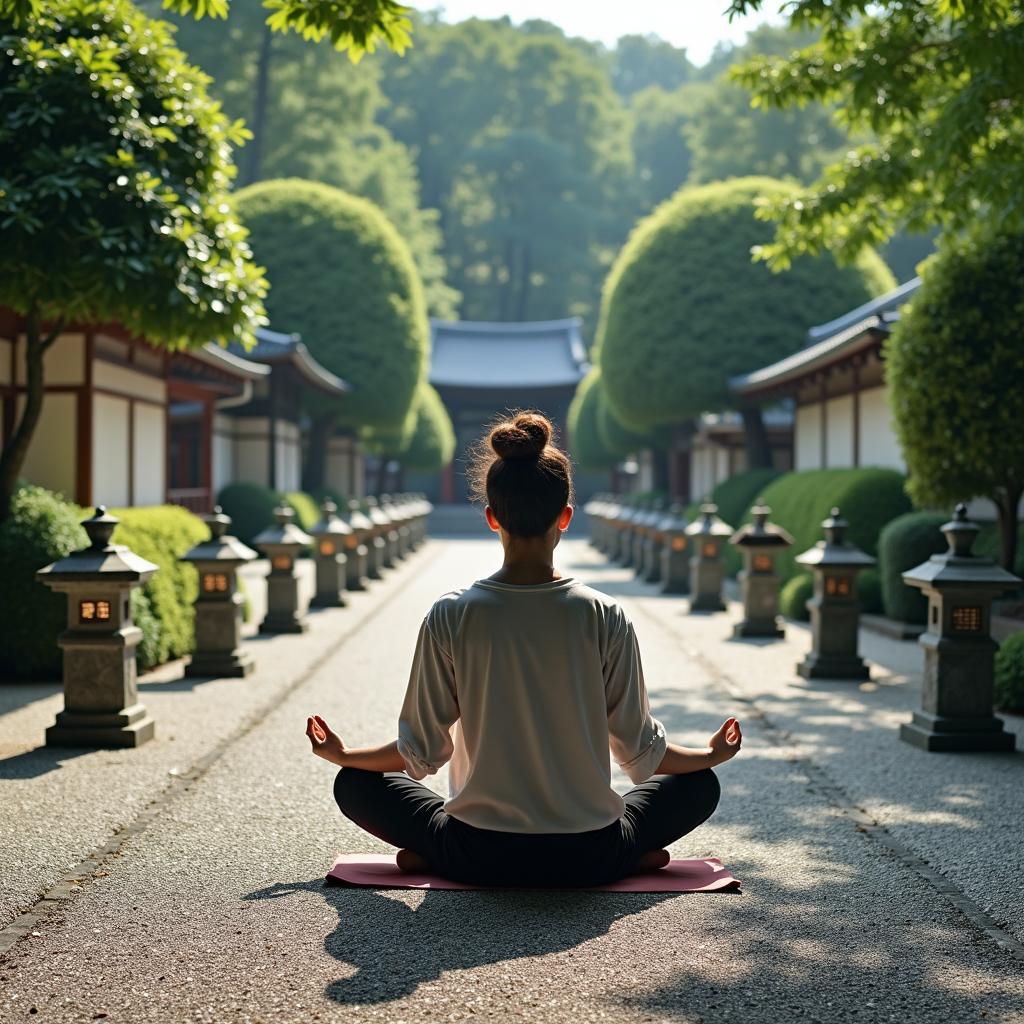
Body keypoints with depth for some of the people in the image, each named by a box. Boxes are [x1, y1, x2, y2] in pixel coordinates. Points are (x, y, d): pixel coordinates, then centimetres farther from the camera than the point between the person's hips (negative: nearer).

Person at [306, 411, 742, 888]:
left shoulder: (450, 616, -11)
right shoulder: (605, 617, -11)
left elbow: (422, 752, -2)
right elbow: (640, 750, -2)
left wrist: (341, 754, 18)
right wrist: (712, 755, 20)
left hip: (479, 858, 0)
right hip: (587, 859, 0)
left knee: (354, 784, 21)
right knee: (699, 786, 25)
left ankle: (430, 855, 3)